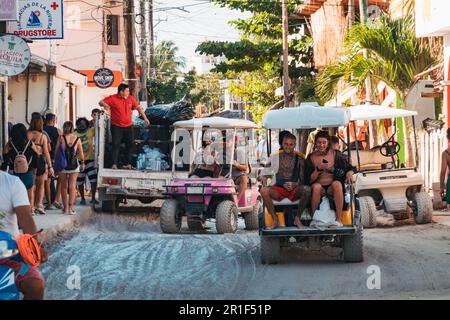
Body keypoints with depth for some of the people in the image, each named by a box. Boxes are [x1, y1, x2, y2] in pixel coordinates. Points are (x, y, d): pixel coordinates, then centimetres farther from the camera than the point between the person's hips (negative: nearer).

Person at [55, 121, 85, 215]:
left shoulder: (61, 138, -5)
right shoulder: (77, 139, 1)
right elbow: (81, 153, 6)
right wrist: (82, 163, 19)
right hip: (74, 165, 1)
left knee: (64, 186, 10)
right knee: (72, 186, 1)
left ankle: (65, 207, 13)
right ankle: (71, 207, -8)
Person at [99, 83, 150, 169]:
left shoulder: (130, 98, 4)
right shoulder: (113, 99, -8)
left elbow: (138, 107, 13)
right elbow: (101, 102, -6)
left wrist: (145, 118, 11)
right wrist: (105, 105, -29)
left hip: (128, 126, 5)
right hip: (116, 127, -5)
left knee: (129, 144, 6)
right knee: (116, 145, -9)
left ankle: (127, 164, 15)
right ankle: (114, 164, -9)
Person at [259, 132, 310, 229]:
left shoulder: (299, 158, 5)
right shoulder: (275, 156, 7)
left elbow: (303, 178, 3)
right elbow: (265, 171, 6)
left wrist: (295, 184, -18)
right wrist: (263, 178, -18)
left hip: (295, 189, -1)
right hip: (279, 188, 1)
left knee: (306, 190, -34)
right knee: (264, 190, -31)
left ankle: (297, 218, -14)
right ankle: (275, 220, -19)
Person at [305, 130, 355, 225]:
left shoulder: (336, 154, 5)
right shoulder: (311, 157, 6)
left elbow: (350, 168, 9)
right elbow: (308, 180, 1)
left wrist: (349, 173, -15)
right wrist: (318, 169, -15)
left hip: (332, 188, 0)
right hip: (319, 188, 0)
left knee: (337, 184, -33)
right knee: (316, 186, -34)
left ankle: (339, 219, -33)